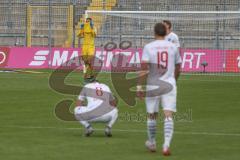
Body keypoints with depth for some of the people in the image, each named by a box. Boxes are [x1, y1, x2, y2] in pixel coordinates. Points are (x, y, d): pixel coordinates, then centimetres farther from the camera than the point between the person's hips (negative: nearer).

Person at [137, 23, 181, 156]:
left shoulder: (148, 47, -4)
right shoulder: (173, 47, 5)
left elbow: (144, 68, -12)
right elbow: (178, 69, 13)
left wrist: (139, 87, -8)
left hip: (153, 86, -1)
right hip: (169, 84, 1)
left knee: (152, 115, 15)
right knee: (168, 116, -6)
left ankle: (152, 143, 30)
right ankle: (166, 145, -20)